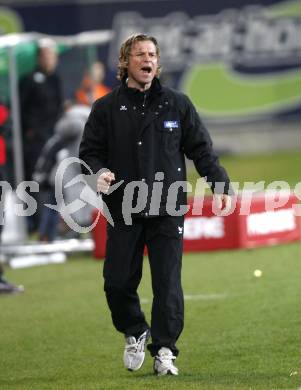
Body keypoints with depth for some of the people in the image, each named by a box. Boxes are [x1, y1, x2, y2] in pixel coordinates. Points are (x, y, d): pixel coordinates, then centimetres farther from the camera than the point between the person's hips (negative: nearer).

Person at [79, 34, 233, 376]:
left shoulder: (177, 104, 8)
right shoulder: (106, 108, 5)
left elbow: (201, 149, 11)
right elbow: (89, 151, 8)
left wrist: (219, 185, 1)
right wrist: (98, 173, -13)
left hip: (167, 210, 0)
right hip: (123, 211, 0)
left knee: (167, 283, -4)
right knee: (118, 282, -2)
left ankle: (164, 350, 7)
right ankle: (135, 333, 25)